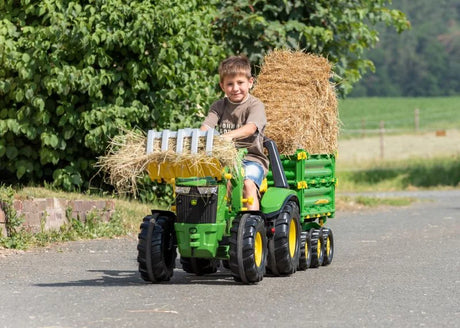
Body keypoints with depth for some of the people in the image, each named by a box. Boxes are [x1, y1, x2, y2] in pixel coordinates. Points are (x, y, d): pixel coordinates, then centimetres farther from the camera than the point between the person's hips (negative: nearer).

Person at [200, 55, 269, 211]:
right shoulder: (219, 106, 12)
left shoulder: (255, 105, -2)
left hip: (251, 158, -4)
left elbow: (251, 128, -22)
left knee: (248, 183, -31)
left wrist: (229, 135, -42)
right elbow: (206, 126, -3)